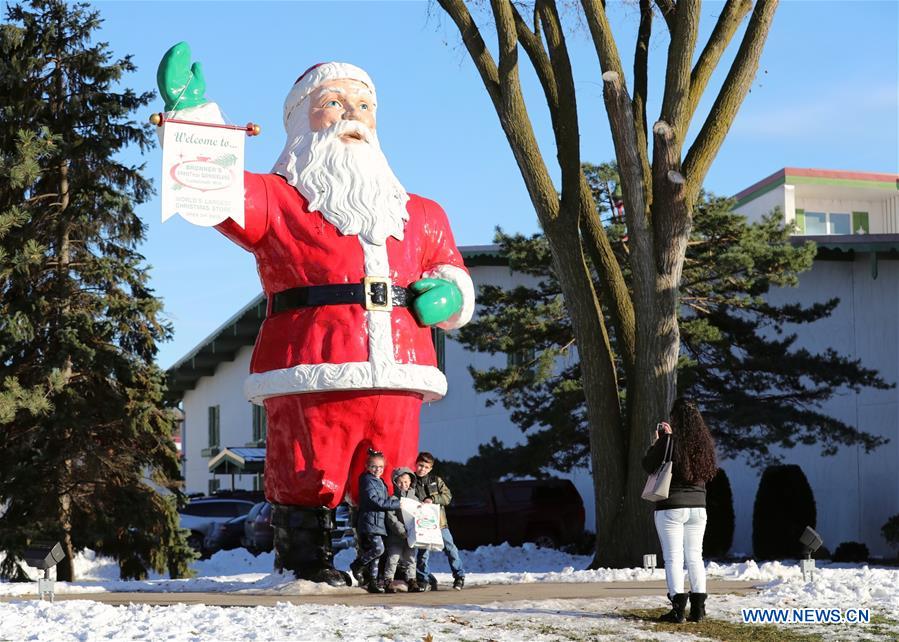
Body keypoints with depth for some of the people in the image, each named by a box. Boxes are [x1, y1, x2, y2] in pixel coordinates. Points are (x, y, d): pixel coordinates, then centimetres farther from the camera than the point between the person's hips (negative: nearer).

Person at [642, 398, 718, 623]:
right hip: (697, 507, 5)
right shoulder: (704, 443, 2)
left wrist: (657, 442, 8)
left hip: (671, 508, -5)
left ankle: (678, 608, -8)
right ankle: (698, 607, 9)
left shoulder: (668, 442, -13)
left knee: (673, 557, -2)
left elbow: (648, 466, -4)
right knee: (694, 556, 11)